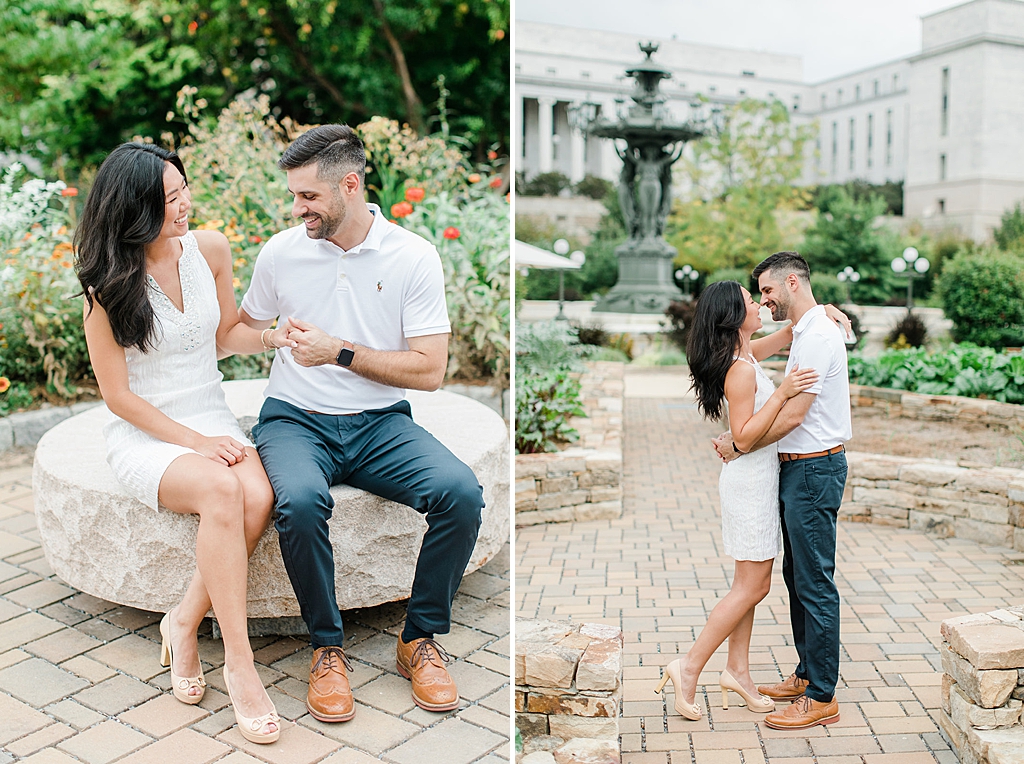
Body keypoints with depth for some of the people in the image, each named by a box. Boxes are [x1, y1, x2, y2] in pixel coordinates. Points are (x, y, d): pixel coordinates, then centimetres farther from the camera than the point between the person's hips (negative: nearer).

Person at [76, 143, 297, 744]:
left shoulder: (209, 248, 2)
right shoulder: (107, 285, -9)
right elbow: (119, 396, -7)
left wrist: (272, 337, -5)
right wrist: (196, 443, -17)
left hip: (212, 419, 4)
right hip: (144, 436, -4)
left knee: (258, 496, -30)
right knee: (222, 490, -35)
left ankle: (184, 623, -9)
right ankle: (239, 662, -25)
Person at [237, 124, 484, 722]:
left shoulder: (414, 256, -2)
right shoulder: (281, 252, 4)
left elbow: (430, 371, -7)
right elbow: (245, 330, 23)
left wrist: (341, 352, -13)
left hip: (380, 423, 0)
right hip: (296, 419, 0)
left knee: (461, 492, -27)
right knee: (300, 500, -35)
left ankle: (421, 637, -4)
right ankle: (328, 647, -9)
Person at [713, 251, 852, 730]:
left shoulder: (817, 336, -17)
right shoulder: (805, 332, 16)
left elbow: (792, 415, -22)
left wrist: (738, 444, -12)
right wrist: (740, 436, 8)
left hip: (814, 470, -11)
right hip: (798, 468, 11)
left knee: (815, 583, -4)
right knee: (797, 576, 17)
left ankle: (821, 698, 5)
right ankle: (806, 675, 29)